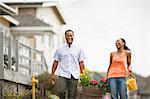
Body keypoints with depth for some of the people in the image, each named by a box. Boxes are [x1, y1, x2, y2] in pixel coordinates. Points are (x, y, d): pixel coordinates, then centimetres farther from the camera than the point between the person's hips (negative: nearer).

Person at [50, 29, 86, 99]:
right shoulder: (60, 49, 9)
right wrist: (52, 74, 7)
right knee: (61, 91, -17)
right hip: (62, 75, 0)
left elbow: (81, 62, 10)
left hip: (74, 75, 0)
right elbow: (56, 62, 11)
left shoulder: (78, 49, 10)